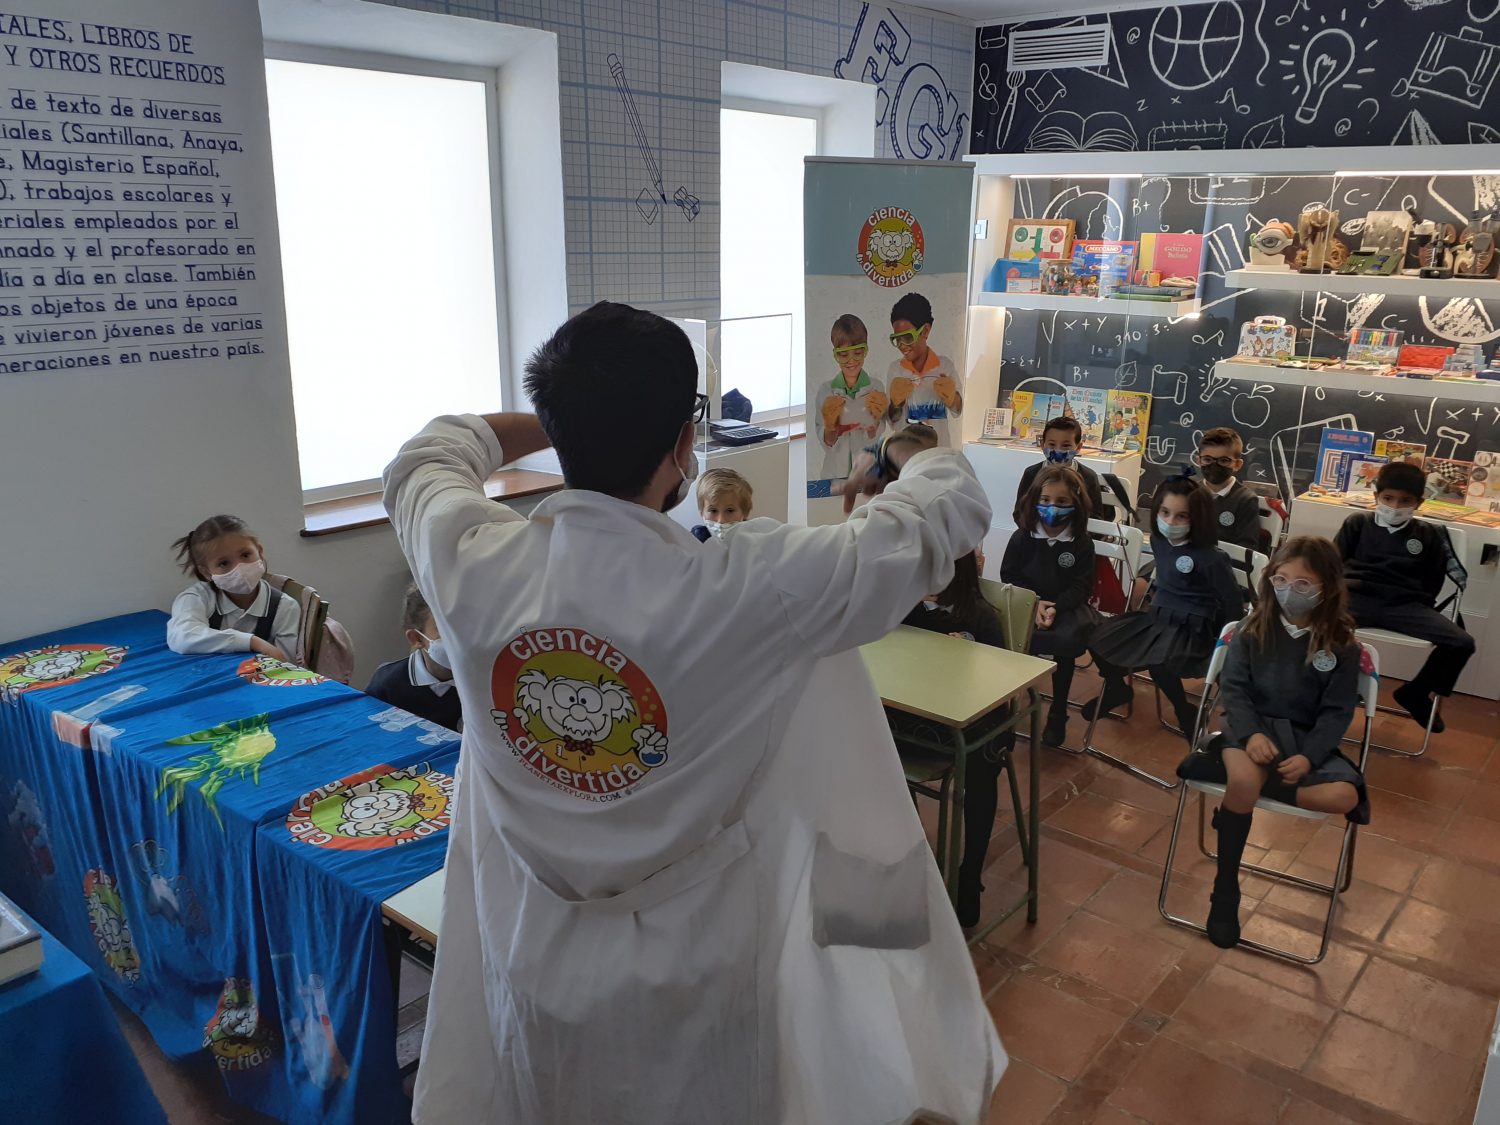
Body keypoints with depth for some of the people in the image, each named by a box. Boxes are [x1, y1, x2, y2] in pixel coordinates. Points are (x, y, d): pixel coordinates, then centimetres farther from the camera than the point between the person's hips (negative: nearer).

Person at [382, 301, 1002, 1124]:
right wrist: (899, 455, 7)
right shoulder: (744, 595, -29)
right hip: (691, 981, -2)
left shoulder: (474, 565, -19)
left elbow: (424, 461, 7)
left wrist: (560, 423, 14)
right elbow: (952, 509, -15)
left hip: (531, 969, 3)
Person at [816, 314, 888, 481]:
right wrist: (829, 426, -18)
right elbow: (827, 445, 1)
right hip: (836, 474, 0)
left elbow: (873, 441, -2)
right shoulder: (826, 391, 3)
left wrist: (876, 420, -21)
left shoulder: (877, 387, 0)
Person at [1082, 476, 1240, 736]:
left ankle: (1185, 713, -7)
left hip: (1191, 628, -7)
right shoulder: (1158, 540, 1)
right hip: (1156, 616, 8)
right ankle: (1117, 688, 23)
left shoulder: (1210, 557, -21)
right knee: (1098, 639, -4)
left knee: (1159, 664, -37)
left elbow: (1231, 599, -12)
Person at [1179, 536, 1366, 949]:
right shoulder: (1253, 628, 0)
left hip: (1305, 738, 2)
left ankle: (1219, 768, -17)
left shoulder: (1342, 646, -2)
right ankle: (1225, 889, -14)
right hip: (1252, 727, -1)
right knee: (1244, 783, -34)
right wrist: (1251, 733, -21)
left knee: (1344, 796, -28)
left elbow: (1337, 711, -3)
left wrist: (1308, 756, -20)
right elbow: (1232, 687, -2)